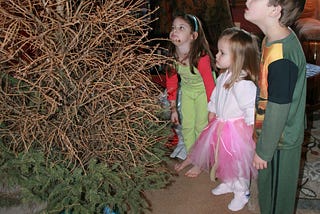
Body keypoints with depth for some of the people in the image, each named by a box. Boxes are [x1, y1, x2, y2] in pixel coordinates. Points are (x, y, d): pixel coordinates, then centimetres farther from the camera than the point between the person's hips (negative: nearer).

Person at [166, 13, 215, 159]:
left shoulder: (201, 58, -35)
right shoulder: (172, 57, -18)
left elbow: (209, 84, -26)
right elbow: (171, 82, -5)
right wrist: (173, 108, 2)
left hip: (202, 92, -5)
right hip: (186, 91, 5)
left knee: (201, 126, 1)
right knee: (187, 126, 11)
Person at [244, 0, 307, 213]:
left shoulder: (281, 58, -33)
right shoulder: (275, 38, -3)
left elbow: (277, 111, -25)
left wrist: (263, 151, -13)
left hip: (279, 142, -8)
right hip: (273, 134, 8)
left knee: (277, 195, 14)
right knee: (267, 186, 27)